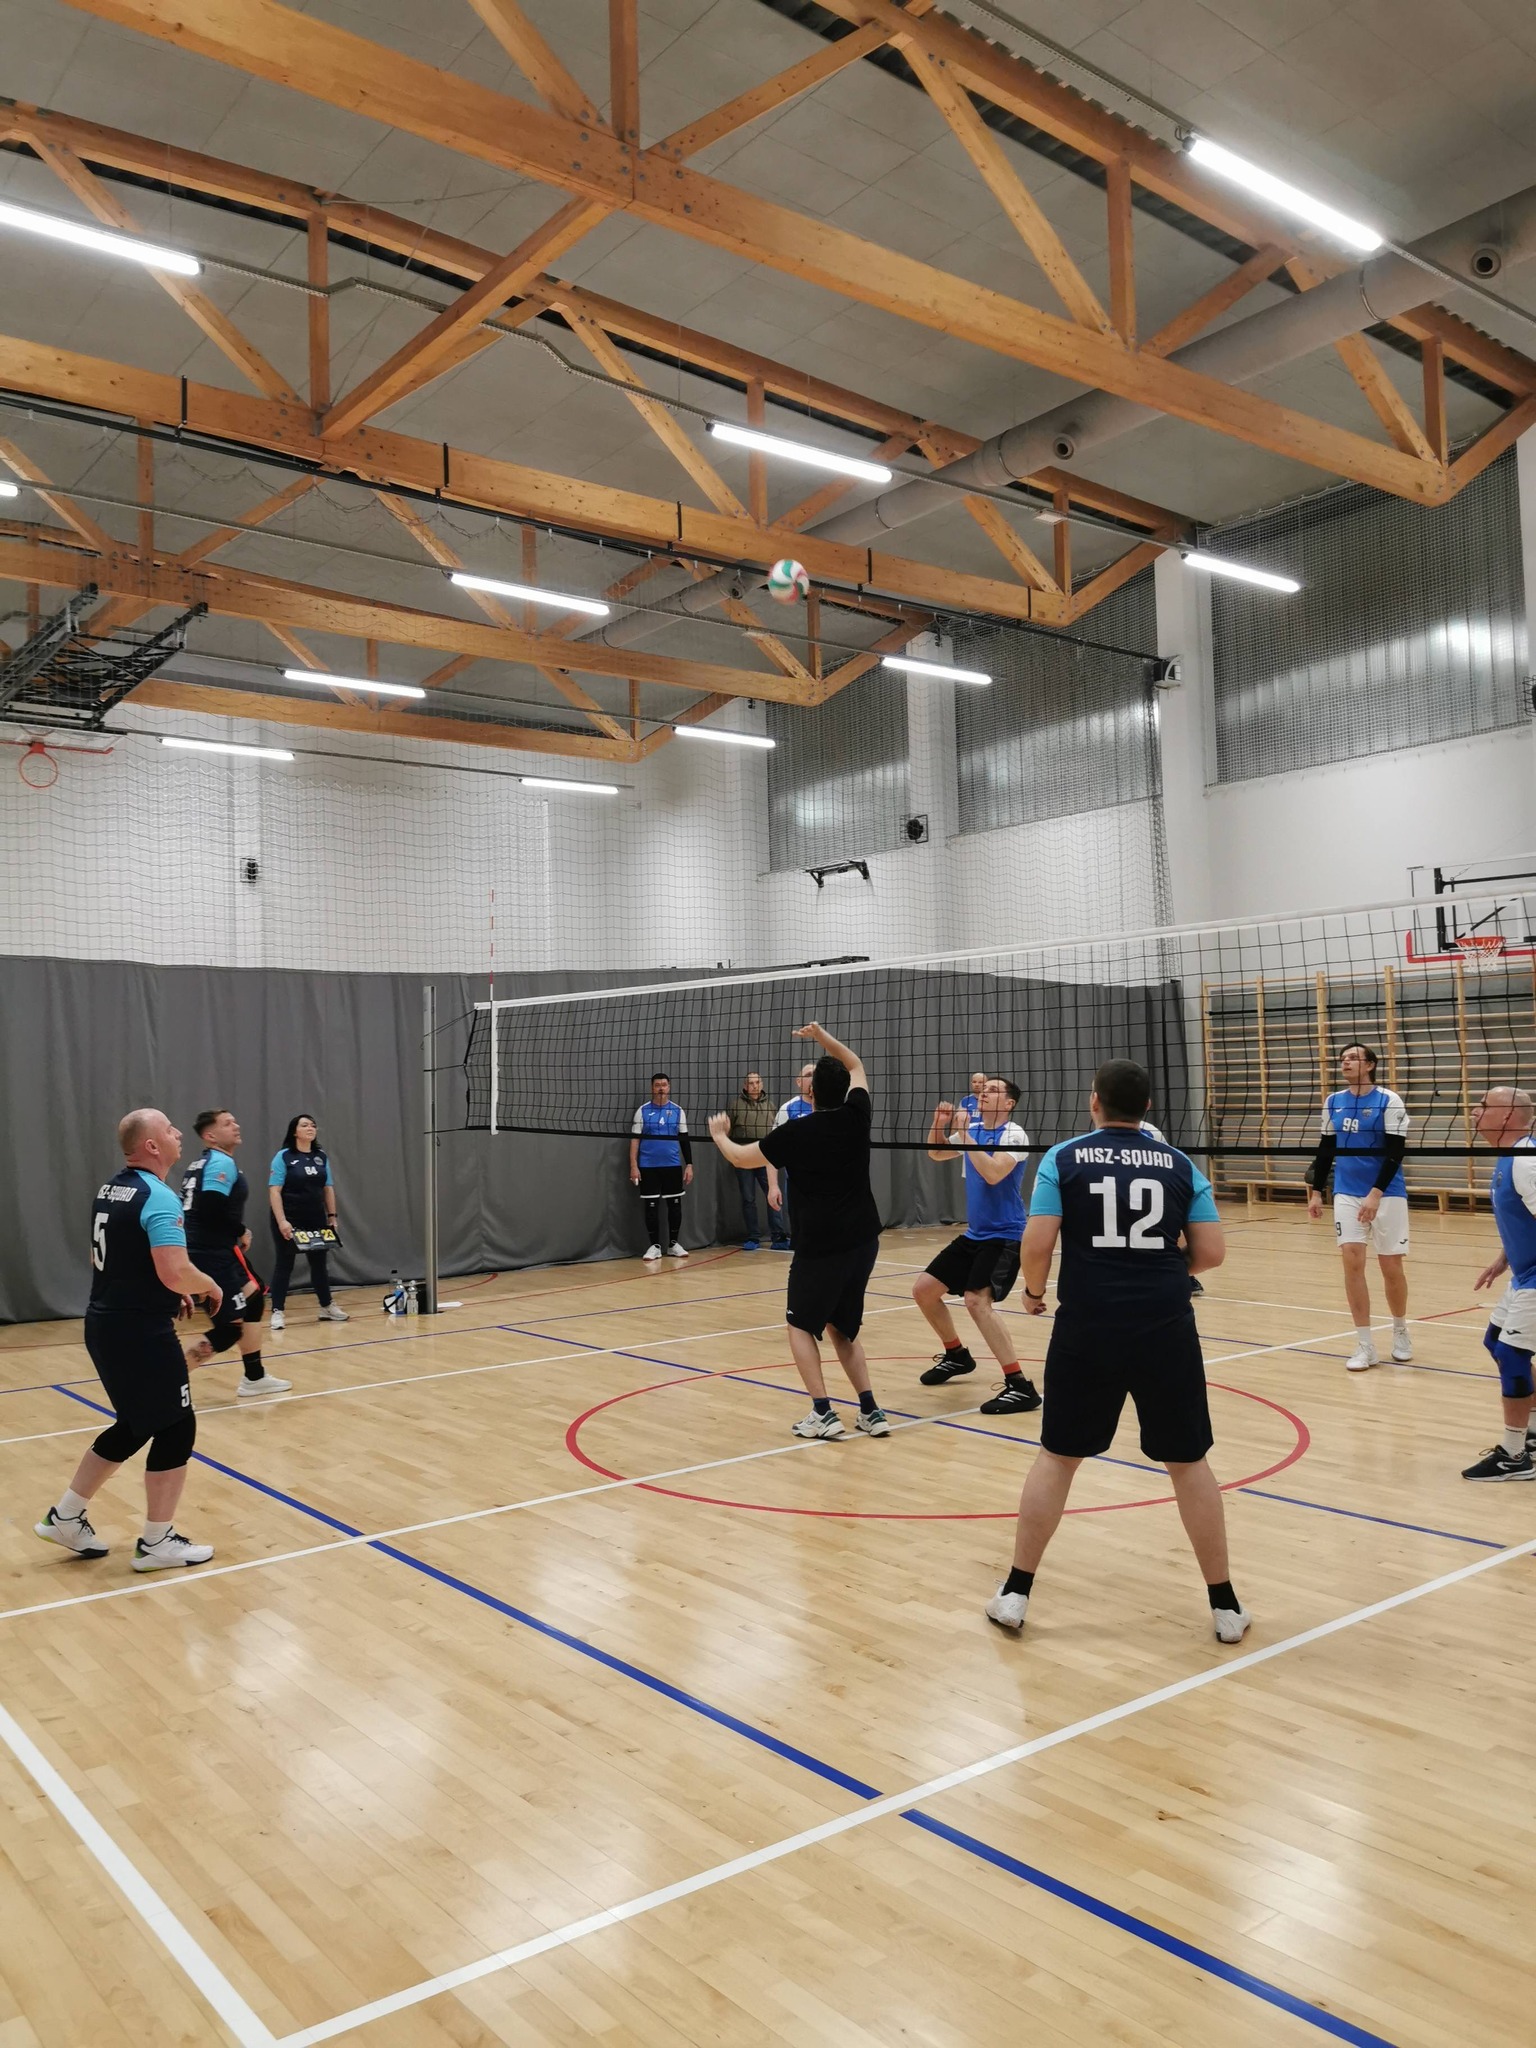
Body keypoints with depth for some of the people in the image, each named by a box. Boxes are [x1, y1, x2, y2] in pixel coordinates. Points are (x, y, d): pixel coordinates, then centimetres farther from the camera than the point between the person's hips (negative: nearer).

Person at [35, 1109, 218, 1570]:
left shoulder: (110, 1189, 9)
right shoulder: (158, 1197, -20)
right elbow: (176, 1272, -29)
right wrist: (210, 1286, -8)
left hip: (105, 1324, 9)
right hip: (142, 1332, -9)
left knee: (134, 1427, 22)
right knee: (175, 1429, 3)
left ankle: (65, 1516, 29)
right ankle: (157, 1543, 11)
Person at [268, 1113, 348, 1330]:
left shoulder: (321, 1157, 7)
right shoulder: (283, 1156, -8)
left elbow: (328, 1188, 13)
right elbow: (274, 1191, -13)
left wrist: (332, 1216, 8)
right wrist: (281, 1221, -20)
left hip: (316, 1220, 5)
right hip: (289, 1221, -5)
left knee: (319, 1263, 13)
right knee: (284, 1265, 1)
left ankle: (327, 1308, 23)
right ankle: (277, 1312, 5)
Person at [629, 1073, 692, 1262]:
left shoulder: (678, 1111, 6)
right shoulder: (643, 1111, 1)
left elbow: (684, 1140, 8)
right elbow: (635, 1139, 1)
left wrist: (689, 1165, 2)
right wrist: (633, 1166, -6)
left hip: (673, 1166, 2)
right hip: (648, 1167, -1)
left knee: (674, 1205, 5)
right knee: (651, 1206, 2)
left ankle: (674, 1244, 16)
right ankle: (654, 1246, 10)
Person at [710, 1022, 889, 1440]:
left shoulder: (794, 1132, -8)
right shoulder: (855, 1116, 0)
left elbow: (741, 1157, 8)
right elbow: (856, 1066, 22)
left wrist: (719, 1135, 26)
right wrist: (822, 1036, 26)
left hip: (819, 1245, -5)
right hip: (863, 1240, 5)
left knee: (801, 1325, 13)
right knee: (842, 1328, 20)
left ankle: (822, 1414, 1)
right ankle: (870, 1411, 11)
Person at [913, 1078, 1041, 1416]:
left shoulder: (1013, 1134, -14)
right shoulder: (972, 1129, 7)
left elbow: (993, 1173, -29)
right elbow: (935, 1153, 18)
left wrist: (963, 1134, -24)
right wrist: (940, 1122, 0)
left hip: (1004, 1237, -8)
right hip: (973, 1235, 8)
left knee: (977, 1300, -27)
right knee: (923, 1290, 9)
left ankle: (1021, 1386, -22)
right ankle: (957, 1355, 32)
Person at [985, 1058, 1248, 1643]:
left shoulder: (1063, 1160, 0)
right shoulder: (1180, 1166, 5)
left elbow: (1037, 1243, -8)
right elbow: (1211, 1252, 3)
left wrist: (1033, 1290, 11)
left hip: (1086, 1330, -1)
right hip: (1167, 1331, 1)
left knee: (1057, 1457, 13)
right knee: (1188, 1463, 13)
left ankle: (1015, 1594, 19)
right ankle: (1225, 1605, 21)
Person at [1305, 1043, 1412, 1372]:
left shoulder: (1389, 1101, -9)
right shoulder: (1333, 1103, 6)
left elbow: (1395, 1152, -13)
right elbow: (1326, 1150, 15)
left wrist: (1375, 1194, -21)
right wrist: (1316, 1191, 11)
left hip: (1387, 1195, -3)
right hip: (1347, 1194, 3)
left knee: (1391, 1267, 4)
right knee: (1352, 1262, -6)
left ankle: (1400, 1332, 29)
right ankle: (1364, 1344, 2)